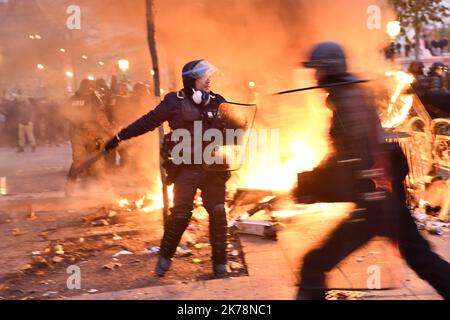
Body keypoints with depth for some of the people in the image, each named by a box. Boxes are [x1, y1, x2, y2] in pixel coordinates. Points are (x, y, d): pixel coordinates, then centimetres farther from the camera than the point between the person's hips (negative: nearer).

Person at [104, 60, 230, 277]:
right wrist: (120, 137, 0)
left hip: (213, 168, 3)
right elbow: (148, 121, 1)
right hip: (186, 168, -2)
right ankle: (165, 257, 15)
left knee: (218, 214, -1)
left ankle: (220, 263, 10)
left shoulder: (217, 102, 8)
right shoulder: (175, 102, -1)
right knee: (180, 214, -6)